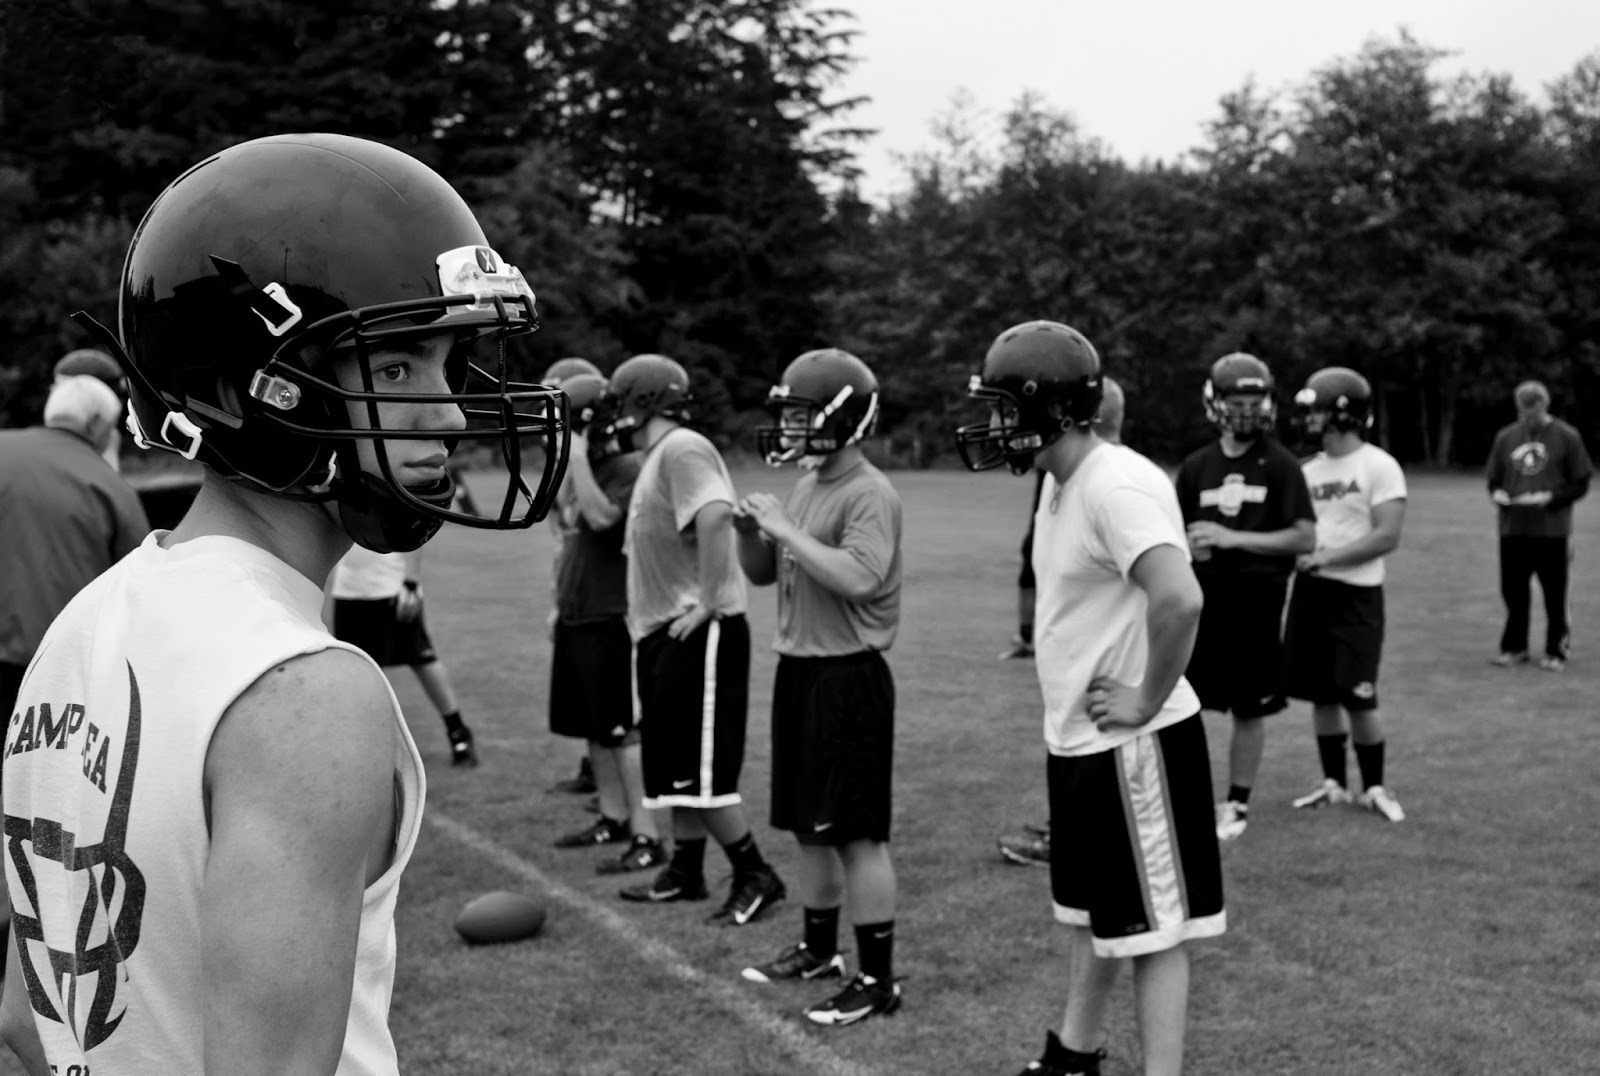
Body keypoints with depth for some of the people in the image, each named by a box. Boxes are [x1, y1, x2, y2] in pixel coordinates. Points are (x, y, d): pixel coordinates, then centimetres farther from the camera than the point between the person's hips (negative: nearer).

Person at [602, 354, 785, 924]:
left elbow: (715, 517, -31)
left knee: (702, 769, -6)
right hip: (665, 633, 10)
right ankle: (686, 871, 27)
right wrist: (645, 611, 16)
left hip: (697, 635, -10)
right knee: (674, 765, 16)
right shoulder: (656, 459, 17)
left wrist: (707, 602, -28)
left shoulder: (682, 450, -15)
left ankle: (755, 876, 4)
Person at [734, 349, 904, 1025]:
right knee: (808, 824, 18)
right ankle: (818, 948, 34)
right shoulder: (804, 487, 12)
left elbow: (857, 577, -30)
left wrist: (786, 529, -23)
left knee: (857, 832, -3)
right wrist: (750, 531, -1)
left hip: (849, 676, -9)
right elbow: (762, 573, 19)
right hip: (797, 668, 9)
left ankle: (878, 978, 6)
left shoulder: (869, 495, -15)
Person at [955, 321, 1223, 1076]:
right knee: (1091, 911, 23)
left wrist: (1146, 700, -24)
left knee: (1150, 928, 2)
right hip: (1078, 738, 10)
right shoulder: (1060, 483, 8)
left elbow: (1179, 600, -35)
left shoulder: (1118, 487, -23)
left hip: (1133, 745, -10)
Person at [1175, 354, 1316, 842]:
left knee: (1249, 710, 5)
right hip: (1202, 596, 3)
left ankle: (1237, 805, 19)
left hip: (1257, 600, -3)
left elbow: (1306, 538, -9)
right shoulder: (1197, 465, 8)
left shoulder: (1280, 465, -3)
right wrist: (1189, 545, -7)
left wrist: (1234, 538, -17)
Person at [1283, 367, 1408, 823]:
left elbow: (1387, 537, -16)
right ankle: (1333, 783, 20)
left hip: (1356, 594, -6)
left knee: (1358, 697, -3)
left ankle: (1374, 787, 13)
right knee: (1321, 693, 9)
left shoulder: (1379, 467, -10)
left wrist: (1326, 557, -19)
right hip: (1309, 590, 6)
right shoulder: (1309, 470, 10)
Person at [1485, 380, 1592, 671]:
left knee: (1555, 595, 3)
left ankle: (1556, 652, 15)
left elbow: (1580, 484, -1)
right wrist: (1497, 493, -7)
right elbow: (1494, 479, 16)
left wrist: (1548, 498, -16)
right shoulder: (1505, 437, 8)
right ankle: (1515, 647, 22)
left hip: (1552, 531, -3)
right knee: (1513, 592, 8)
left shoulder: (1567, 437, -2)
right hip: (1513, 529, 3)